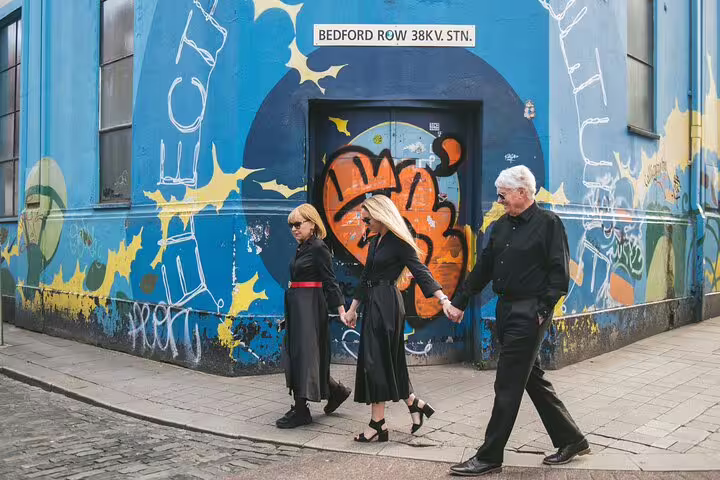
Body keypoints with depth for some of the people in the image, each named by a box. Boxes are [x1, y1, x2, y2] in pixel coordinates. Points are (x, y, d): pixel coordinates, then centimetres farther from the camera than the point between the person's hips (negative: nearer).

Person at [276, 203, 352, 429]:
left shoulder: (319, 248, -10)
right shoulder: (301, 249, 14)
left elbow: (330, 281, -13)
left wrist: (341, 309, -19)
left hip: (311, 306, -9)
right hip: (296, 306, 9)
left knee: (304, 354, -5)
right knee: (294, 353, 12)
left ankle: (301, 410, 4)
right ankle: (336, 391, 27)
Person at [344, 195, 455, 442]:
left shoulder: (398, 243, -11)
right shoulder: (375, 242, 14)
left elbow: (420, 271, -18)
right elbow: (365, 278, 20)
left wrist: (444, 300, -28)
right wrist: (352, 309, 24)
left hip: (387, 306, -8)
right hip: (373, 305, 8)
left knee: (376, 361, -6)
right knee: (387, 362, 10)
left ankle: (378, 424, 2)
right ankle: (415, 404, 22)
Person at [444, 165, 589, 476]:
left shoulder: (548, 223, -8)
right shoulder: (501, 225, 13)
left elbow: (559, 273, -12)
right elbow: (484, 267, 15)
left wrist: (542, 310, -18)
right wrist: (460, 302, 14)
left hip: (529, 313, -8)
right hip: (506, 310, 8)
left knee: (507, 386, -3)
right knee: (533, 379, 15)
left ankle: (489, 457, 7)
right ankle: (570, 439, 30)